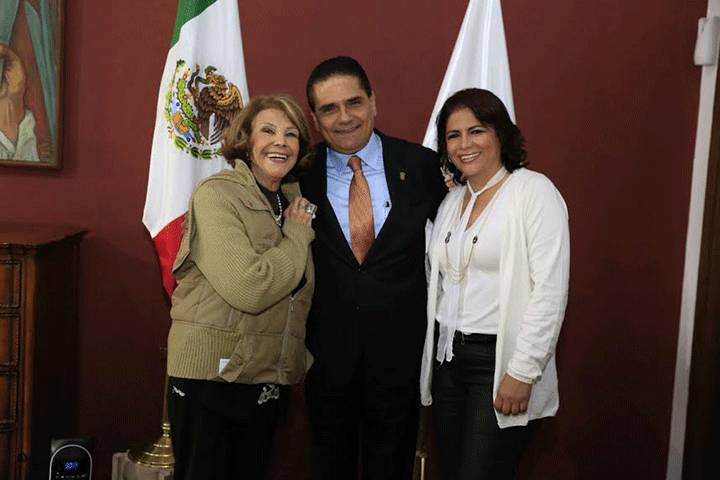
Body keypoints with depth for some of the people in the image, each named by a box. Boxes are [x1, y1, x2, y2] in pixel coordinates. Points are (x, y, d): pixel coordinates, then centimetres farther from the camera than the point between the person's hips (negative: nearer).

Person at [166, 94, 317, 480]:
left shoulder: (294, 200, 9)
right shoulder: (216, 195, -12)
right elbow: (248, 288, -24)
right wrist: (298, 235, -11)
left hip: (269, 378, 6)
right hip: (211, 374, -6)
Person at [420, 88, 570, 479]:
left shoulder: (534, 191, -10)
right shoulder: (452, 201, 12)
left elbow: (550, 291, -15)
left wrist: (522, 373, -18)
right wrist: (434, 355, 6)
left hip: (500, 362, -6)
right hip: (447, 356, 7)